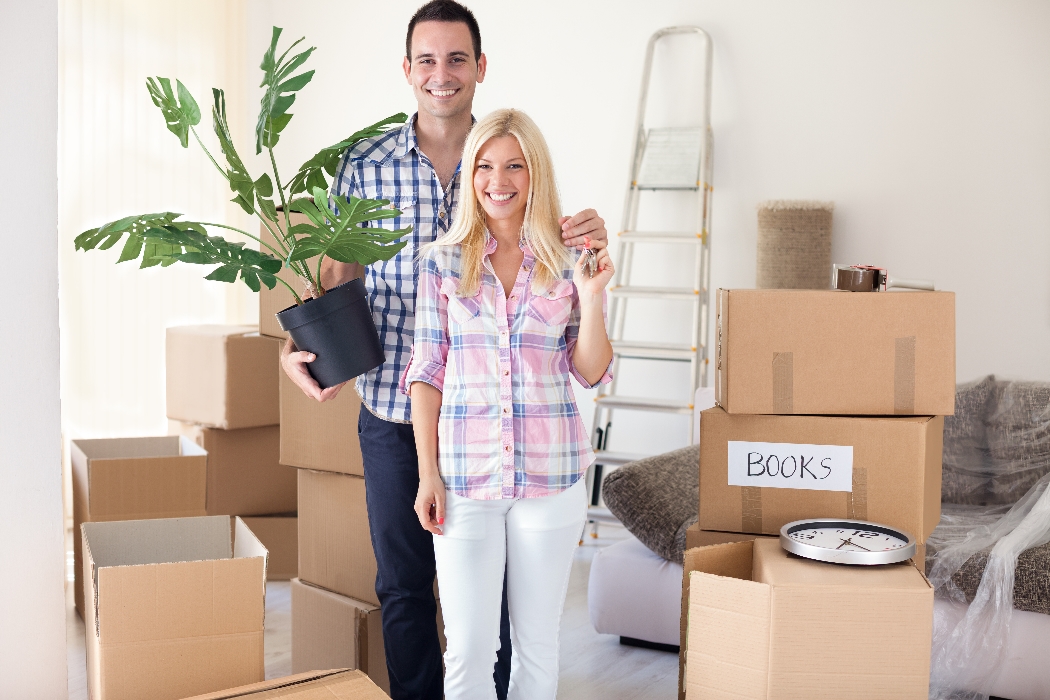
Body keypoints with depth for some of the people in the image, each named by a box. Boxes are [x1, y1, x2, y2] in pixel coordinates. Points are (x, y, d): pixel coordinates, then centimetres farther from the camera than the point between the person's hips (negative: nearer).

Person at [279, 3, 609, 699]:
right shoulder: (365, 164, 1)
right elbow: (337, 275, 6)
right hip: (393, 411, 0)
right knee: (404, 583, 13)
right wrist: (297, 348, -11)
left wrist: (586, 244, -15)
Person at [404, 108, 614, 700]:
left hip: (550, 472, 1)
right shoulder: (444, 261, 2)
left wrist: (591, 297, -12)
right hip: (466, 474, 0)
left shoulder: (569, 261, 2)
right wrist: (428, 474, -1)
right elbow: (427, 372, 4)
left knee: (539, 643, 11)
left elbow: (592, 374, 4)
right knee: (469, 650, 3)